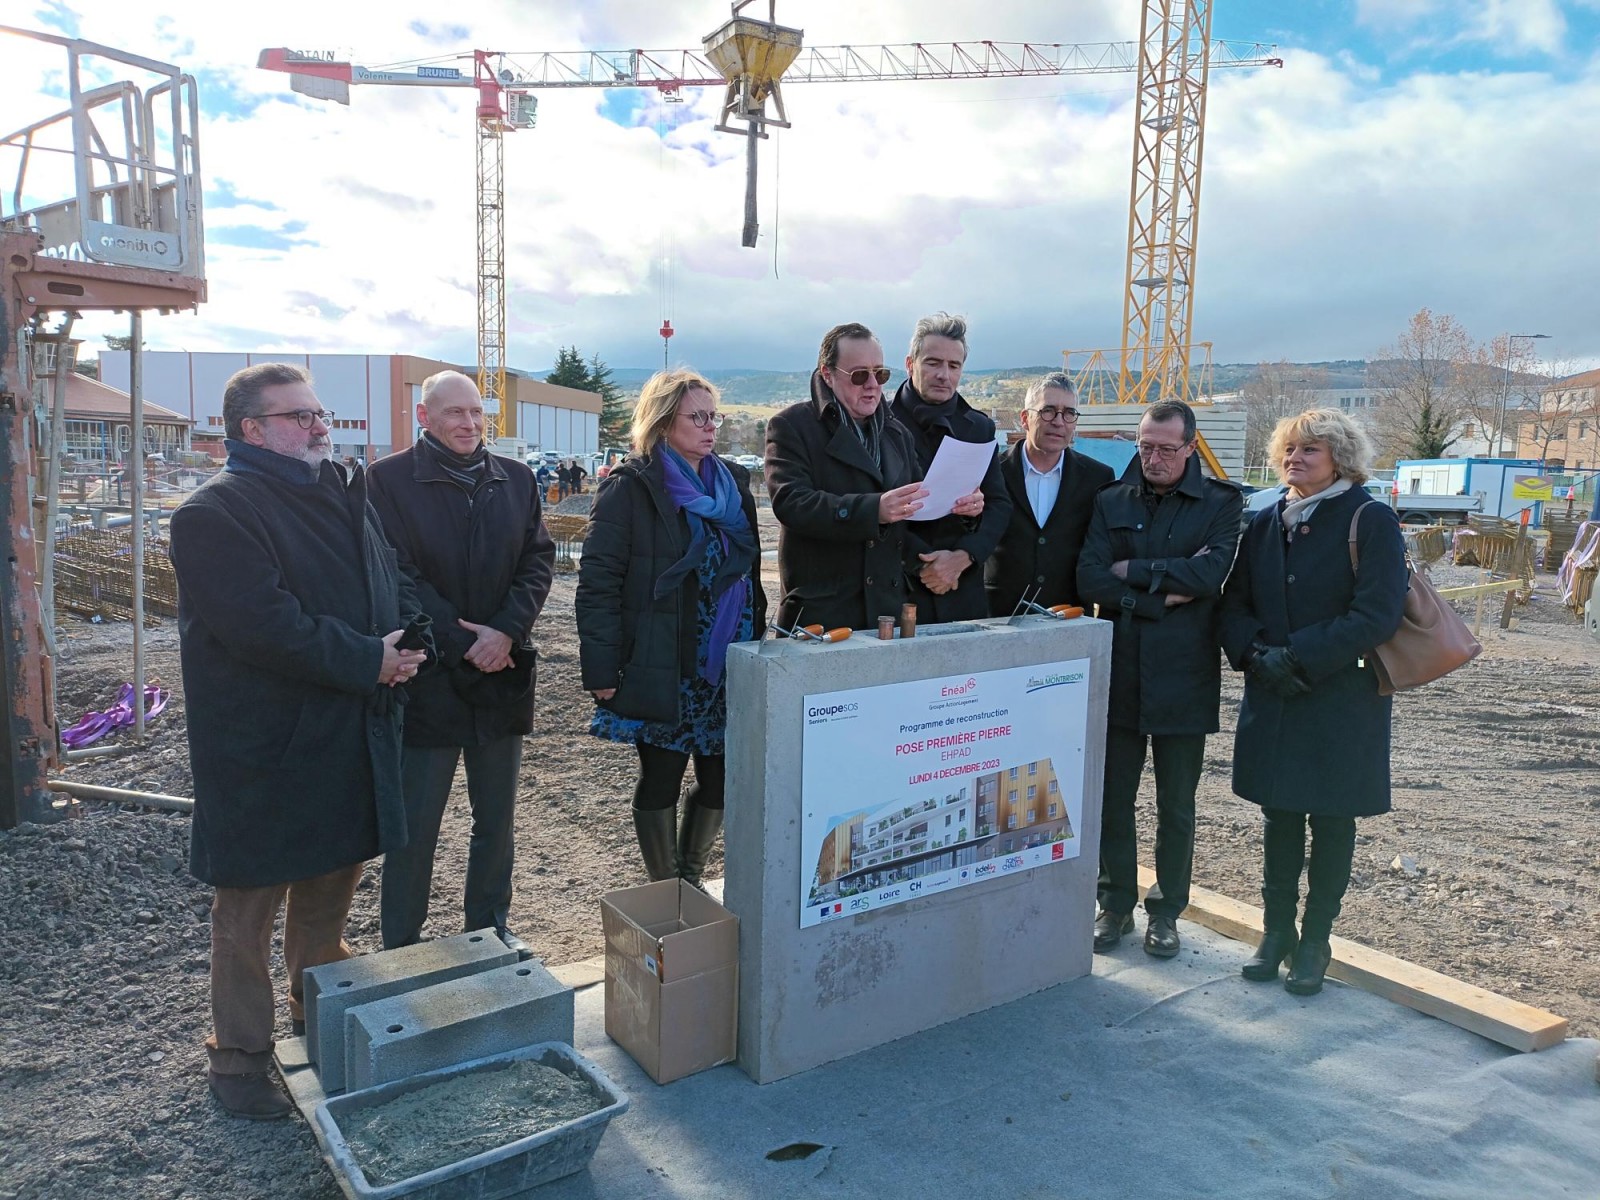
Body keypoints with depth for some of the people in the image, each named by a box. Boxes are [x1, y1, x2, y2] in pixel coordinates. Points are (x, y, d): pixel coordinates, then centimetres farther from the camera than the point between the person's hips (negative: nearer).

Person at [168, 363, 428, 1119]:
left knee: (331, 886, 20)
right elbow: (267, 625, -24)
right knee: (249, 907, 6)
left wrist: (405, 640, -5)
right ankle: (238, 1059, 23)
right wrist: (368, 661, -19)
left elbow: (394, 581, 14)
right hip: (264, 749, -7)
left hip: (350, 738, 8)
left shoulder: (344, 497, 13)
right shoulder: (216, 514, -14)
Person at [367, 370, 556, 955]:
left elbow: (539, 560, 3)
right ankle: (401, 946, 21)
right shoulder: (389, 478, -4)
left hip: (502, 672, 4)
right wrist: (462, 642, -14)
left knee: (497, 818, 15)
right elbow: (398, 574, -10)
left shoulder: (516, 479, 9)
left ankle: (490, 924, 33)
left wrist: (506, 632, -11)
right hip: (426, 679, -4)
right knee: (415, 823, 4)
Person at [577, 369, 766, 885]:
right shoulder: (630, 488, -7)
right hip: (661, 666, -5)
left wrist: (756, 643, 14)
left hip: (725, 664, 6)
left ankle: (691, 880, 31)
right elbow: (598, 581, -10)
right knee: (661, 777, 6)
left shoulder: (732, 483, 12)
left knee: (722, 775, 9)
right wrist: (602, 668, -15)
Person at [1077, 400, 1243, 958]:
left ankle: (1166, 911, 26)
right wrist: (1164, 597, -14)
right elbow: (1089, 580, -6)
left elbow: (1212, 571, -17)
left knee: (1176, 807, 11)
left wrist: (1133, 569, -11)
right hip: (1119, 674, 2)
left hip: (1184, 677, -2)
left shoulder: (1221, 504, 0)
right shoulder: (1111, 502, 6)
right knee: (1113, 799, 10)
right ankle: (1116, 904, 26)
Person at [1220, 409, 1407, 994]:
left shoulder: (1371, 520, -7)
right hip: (1272, 701, 4)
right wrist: (1256, 653, -11)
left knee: (1331, 819, 6)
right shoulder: (1265, 524, 9)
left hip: (1342, 700, -4)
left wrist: (1297, 657, -19)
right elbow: (1235, 605, 8)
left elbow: (1377, 615, -15)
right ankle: (1276, 930, 23)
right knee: (1277, 815, 10)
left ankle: (1315, 940, 19)